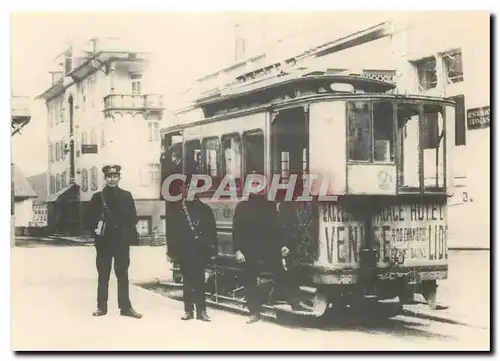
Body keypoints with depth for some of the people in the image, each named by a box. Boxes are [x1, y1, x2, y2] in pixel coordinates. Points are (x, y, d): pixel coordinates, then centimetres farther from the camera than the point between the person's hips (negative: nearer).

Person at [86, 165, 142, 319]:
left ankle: (125, 307, 6)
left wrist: (128, 233, -6)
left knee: (123, 274, 3)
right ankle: (102, 306, 11)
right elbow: (91, 218, 4)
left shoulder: (126, 196, 4)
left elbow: (133, 217, 5)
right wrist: (95, 230, -7)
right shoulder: (97, 197, 2)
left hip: (122, 241, 0)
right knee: (103, 275, 5)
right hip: (103, 242, 0)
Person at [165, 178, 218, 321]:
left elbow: (212, 230, 6)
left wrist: (212, 249, -2)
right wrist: (171, 251, -4)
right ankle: (188, 310, 9)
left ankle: (201, 310, 4)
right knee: (187, 281, 3)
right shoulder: (174, 209, 6)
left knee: (200, 280, -1)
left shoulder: (204, 209, 9)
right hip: (184, 250, 0)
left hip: (200, 250, 0)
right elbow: (171, 232, 2)